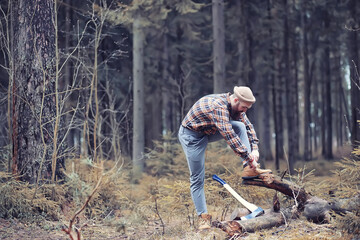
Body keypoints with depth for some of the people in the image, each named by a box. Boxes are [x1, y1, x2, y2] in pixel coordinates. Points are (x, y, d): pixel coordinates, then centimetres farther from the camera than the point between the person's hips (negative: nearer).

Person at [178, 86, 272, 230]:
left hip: (209, 131, 8)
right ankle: (203, 216, 2)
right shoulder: (218, 106, -34)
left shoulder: (236, 105, -6)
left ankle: (248, 170, -18)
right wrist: (248, 157, -36)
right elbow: (230, 136, -38)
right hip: (191, 135, -8)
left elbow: (248, 125, 4)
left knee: (240, 126, -13)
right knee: (197, 179, -7)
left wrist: (254, 148, -10)